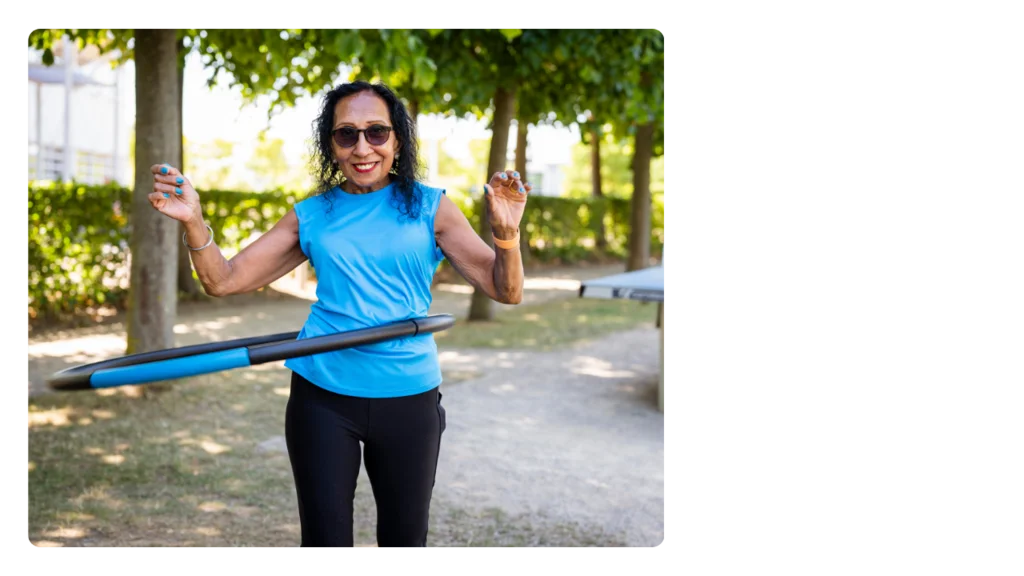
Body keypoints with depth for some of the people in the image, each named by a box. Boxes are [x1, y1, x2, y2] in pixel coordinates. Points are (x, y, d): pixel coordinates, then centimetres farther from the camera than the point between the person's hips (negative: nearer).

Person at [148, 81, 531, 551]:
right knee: (325, 540, 7)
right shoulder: (313, 216, 3)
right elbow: (223, 281, 3)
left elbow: (506, 292, -5)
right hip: (323, 394, 1)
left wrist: (505, 232, -25)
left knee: (405, 541, 12)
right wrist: (194, 221, -15)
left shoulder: (428, 208, -1)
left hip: (408, 396, 0)